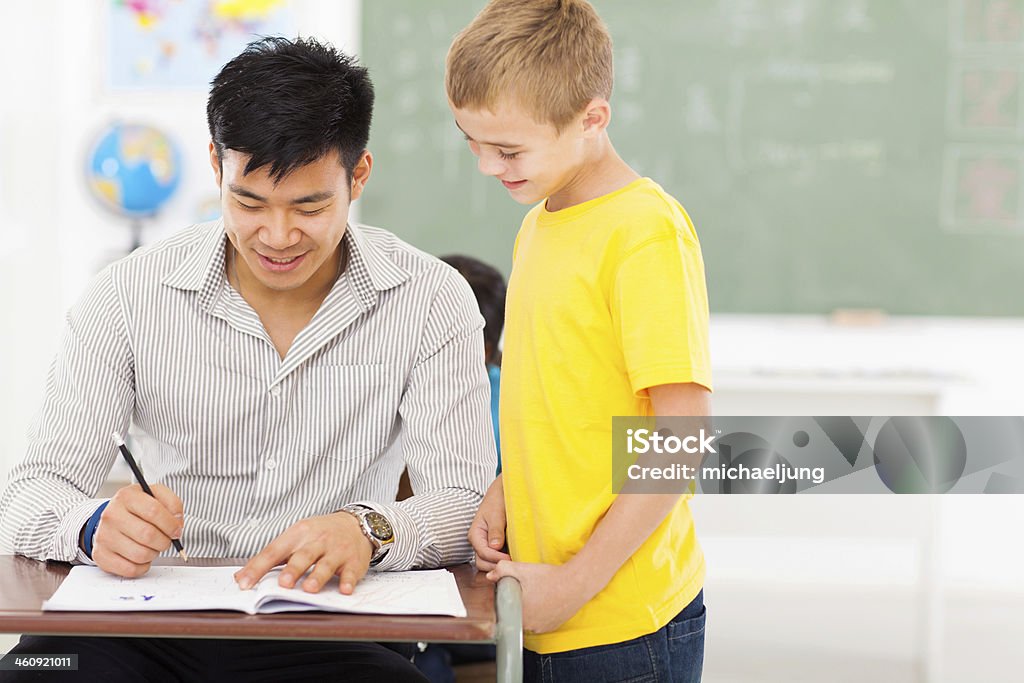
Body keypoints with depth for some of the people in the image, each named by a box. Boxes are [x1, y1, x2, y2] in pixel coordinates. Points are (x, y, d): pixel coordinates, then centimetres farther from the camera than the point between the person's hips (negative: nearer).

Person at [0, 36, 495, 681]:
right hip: (155, 625, 1)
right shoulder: (129, 297, 0)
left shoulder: (432, 301, -1)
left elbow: (467, 501, -6)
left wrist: (369, 528, -29)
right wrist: (94, 526, -27)